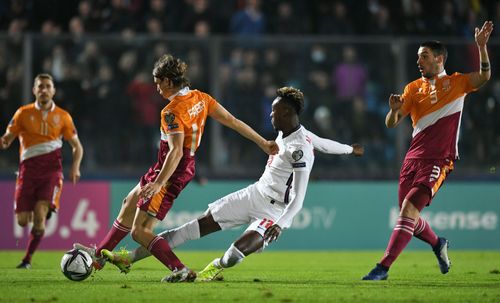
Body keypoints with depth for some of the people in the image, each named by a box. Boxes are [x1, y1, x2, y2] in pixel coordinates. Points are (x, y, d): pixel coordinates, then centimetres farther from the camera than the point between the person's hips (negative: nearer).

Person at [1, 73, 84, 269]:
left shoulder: (62, 116, 7)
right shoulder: (23, 113, 6)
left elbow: (77, 146, 14)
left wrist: (75, 167, -5)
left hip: (52, 170, -1)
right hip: (28, 170, 1)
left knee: (40, 214, -20)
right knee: (22, 221, -6)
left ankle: (28, 258, -6)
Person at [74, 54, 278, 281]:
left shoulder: (172, 112, -24)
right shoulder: (200, 98, 0)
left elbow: (176, 152, -32)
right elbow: (233, 121, 2)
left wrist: (158, 184, -34)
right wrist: (263, 143, 7)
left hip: (171, 174, -10)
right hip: (186, 169, 10)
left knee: (139, 232, -6)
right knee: (130, 203, 25)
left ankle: (181, 271, -14)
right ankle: (99, 255, 38)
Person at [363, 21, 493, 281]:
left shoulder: (456, 83, 4)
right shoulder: (414, 88, 12)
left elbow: (484, 76, -13)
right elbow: (391, 124, 7)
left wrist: (481, 46, -25)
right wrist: (394, 110, -16)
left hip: (439, 159, -5)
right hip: (414, 157, 5)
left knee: (409, 209, -19)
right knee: (408, 215, 8)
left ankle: (383, 268, -20)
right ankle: (438, 245, 39)